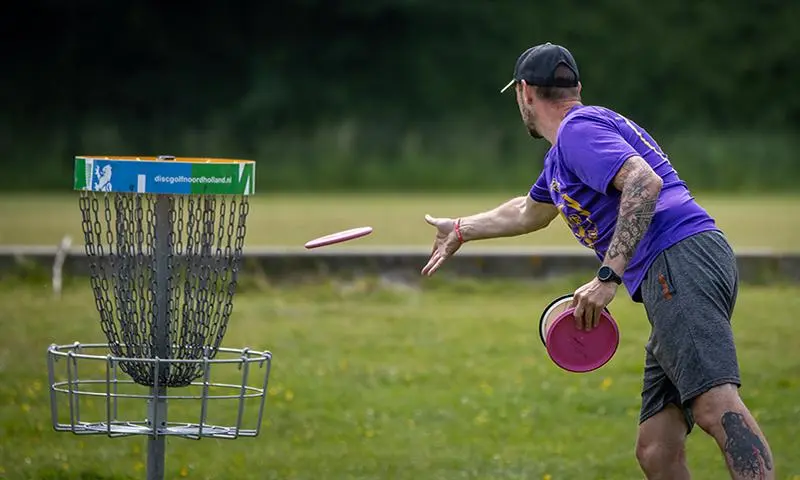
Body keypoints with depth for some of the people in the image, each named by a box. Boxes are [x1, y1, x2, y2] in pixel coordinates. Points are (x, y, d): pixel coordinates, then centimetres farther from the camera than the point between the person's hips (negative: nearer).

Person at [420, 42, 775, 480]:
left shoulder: (578, 130, -2)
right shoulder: (561, 155, 31)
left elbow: (645, 182, -19)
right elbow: (529, 212, 51)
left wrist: (608, 276, -22)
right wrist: (460, 230, 65)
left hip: (681, 258, -10)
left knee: (714, 404, -28)